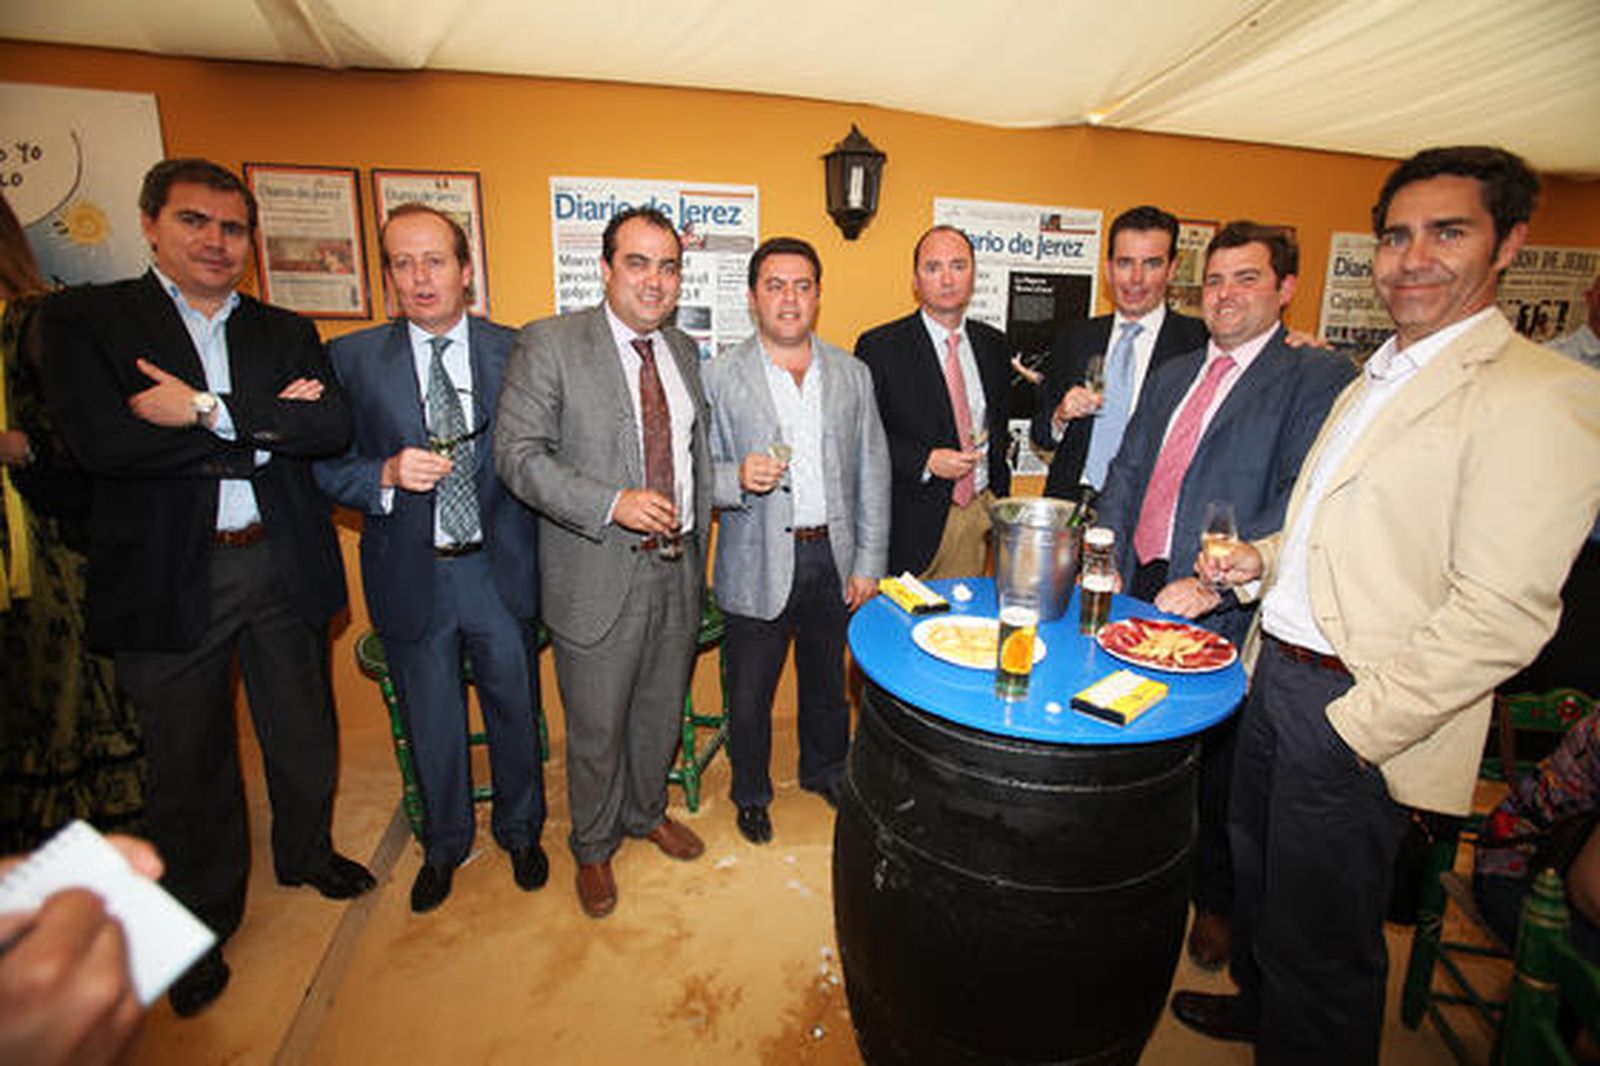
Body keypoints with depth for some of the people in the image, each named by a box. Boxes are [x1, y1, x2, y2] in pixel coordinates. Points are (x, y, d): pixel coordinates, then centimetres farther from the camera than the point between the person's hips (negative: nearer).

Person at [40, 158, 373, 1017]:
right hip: (167, 578, -2)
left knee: (303, 735, 18)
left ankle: (306, 851, 45)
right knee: (188, 762, 14)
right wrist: (267, 424, -14)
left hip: (282, 565, 3)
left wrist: (210, 410, -17)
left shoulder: (287, 332, 8)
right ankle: (203, 921, 37)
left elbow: (333, 429, -8)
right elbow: (102, 442, -16)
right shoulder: (83, 319, 0)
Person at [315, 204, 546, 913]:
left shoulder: (514, 351, -1)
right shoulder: (352, 358, -1)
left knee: (515, 711, 15)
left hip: (500, 568, 0)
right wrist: (389, 474, -21)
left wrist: (541, 554, -8)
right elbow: (328, 469, -1)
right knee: (430, 726, 17)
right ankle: (444, 845, 44)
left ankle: (520, 832, 42)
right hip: (411, 576, 1)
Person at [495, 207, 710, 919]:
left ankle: (647, 813, 47)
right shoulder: (549, 345, -9)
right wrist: (612, 504, -24)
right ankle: (593, 847, 38)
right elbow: (517, 454, -14)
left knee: (662, 714, 21)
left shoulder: (686, 351, 9)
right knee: (597, 730, 11)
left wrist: (697, 546, 12)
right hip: (599, 576, -5)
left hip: (678, 571, 5)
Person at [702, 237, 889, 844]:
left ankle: (826, 770, 47)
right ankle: (750, 793, 39)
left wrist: (869, 562, 1)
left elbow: (872, 474, 5)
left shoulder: (853, 375, 5)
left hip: (834, 557, 3)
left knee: (828, 681, 21)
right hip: (758, 564, -2)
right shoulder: (719, 376, -4)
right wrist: (737, 478, -25)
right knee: (749, 696, 12)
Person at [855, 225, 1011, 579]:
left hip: (980, 513, 5)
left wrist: (1000, 498, 12)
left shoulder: (993, 343, 10)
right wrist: (926, 461, -19)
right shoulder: (879, 346, -6)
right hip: (913, 522, -4)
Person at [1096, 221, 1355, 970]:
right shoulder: (1171, 374, 14)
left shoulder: (1319, 378, -6)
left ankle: (1213, 899, 38)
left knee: (1216, 766, 13)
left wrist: (1216, 581, -25)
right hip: (1137, 591, 5)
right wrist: (1107, 557, 1)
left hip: (1220, 611, -5)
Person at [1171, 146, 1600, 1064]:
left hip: (1352, 710, -8)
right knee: (1257, 874, 27)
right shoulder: (1377, 378, 12)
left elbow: (1500, 615, -21)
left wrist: (1359, 726, -20)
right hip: (1279, 670, 9)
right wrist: (1266, 555, 3)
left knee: (1321, 947, 9)